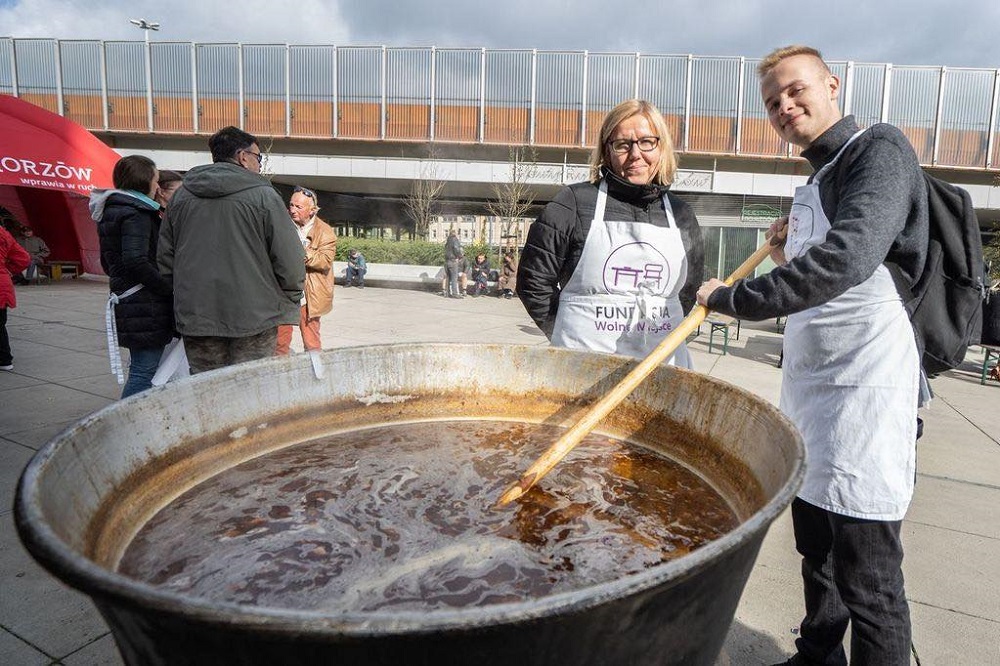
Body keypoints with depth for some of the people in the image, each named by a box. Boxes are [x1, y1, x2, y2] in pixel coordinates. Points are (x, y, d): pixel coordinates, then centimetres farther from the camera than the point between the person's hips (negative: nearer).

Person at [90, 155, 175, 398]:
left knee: (140, 368, 18)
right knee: (144, 371, -6)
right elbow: (136, 261, -24)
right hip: (146, 305, -10)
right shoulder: (137, 213, -13)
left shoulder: (110, 211, 18)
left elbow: (108, 262, 23)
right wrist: (169, 288, -17)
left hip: (126, 302, 10)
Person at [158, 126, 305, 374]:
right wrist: (289, 301, 6)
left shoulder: (181, 196, 10)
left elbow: (164, 256, 14)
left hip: (194, 318, 5)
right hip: (253, 316, -4)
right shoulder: (263, 196, -7)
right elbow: (290, 258, -9)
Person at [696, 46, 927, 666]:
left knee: (869, 582, 0)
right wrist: (788, 259, 7)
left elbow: (850, 257, -28)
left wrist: (735, 297, -21)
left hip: (863, 393, -9)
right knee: (817, 555, 21)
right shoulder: (815, 182, 17)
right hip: (810, 388, 9)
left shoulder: (880, 148, -10)